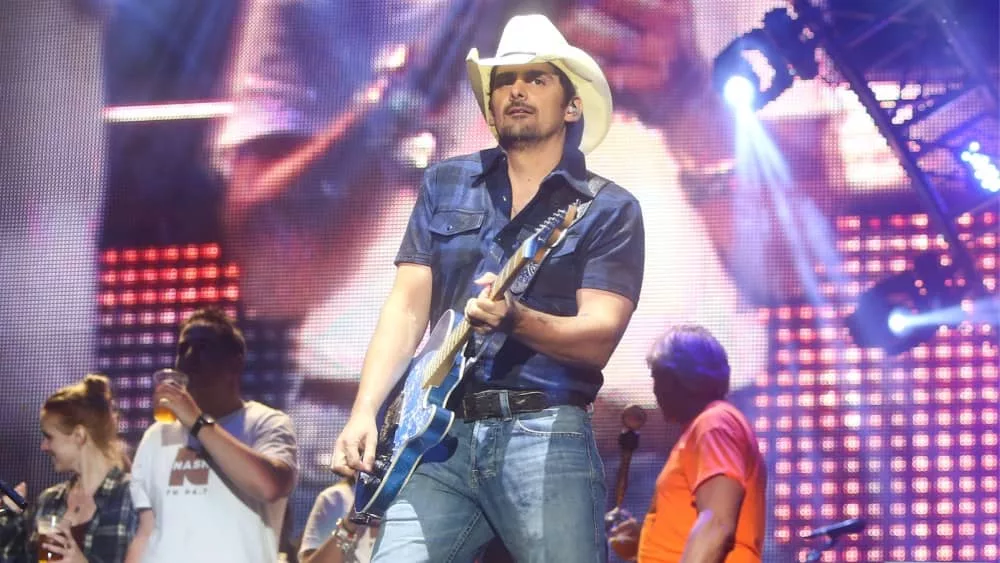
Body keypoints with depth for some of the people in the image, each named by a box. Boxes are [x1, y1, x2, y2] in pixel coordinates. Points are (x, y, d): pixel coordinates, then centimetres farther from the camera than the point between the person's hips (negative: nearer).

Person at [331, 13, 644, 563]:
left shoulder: (610, 210, 5)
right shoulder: (445, 185, 15)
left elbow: (598, 338, -6)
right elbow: (407, 306, 8)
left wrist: (515, 318, -25)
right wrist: (364, 413, -5)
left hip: (546, 438, -2)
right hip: (441, 437, 2)